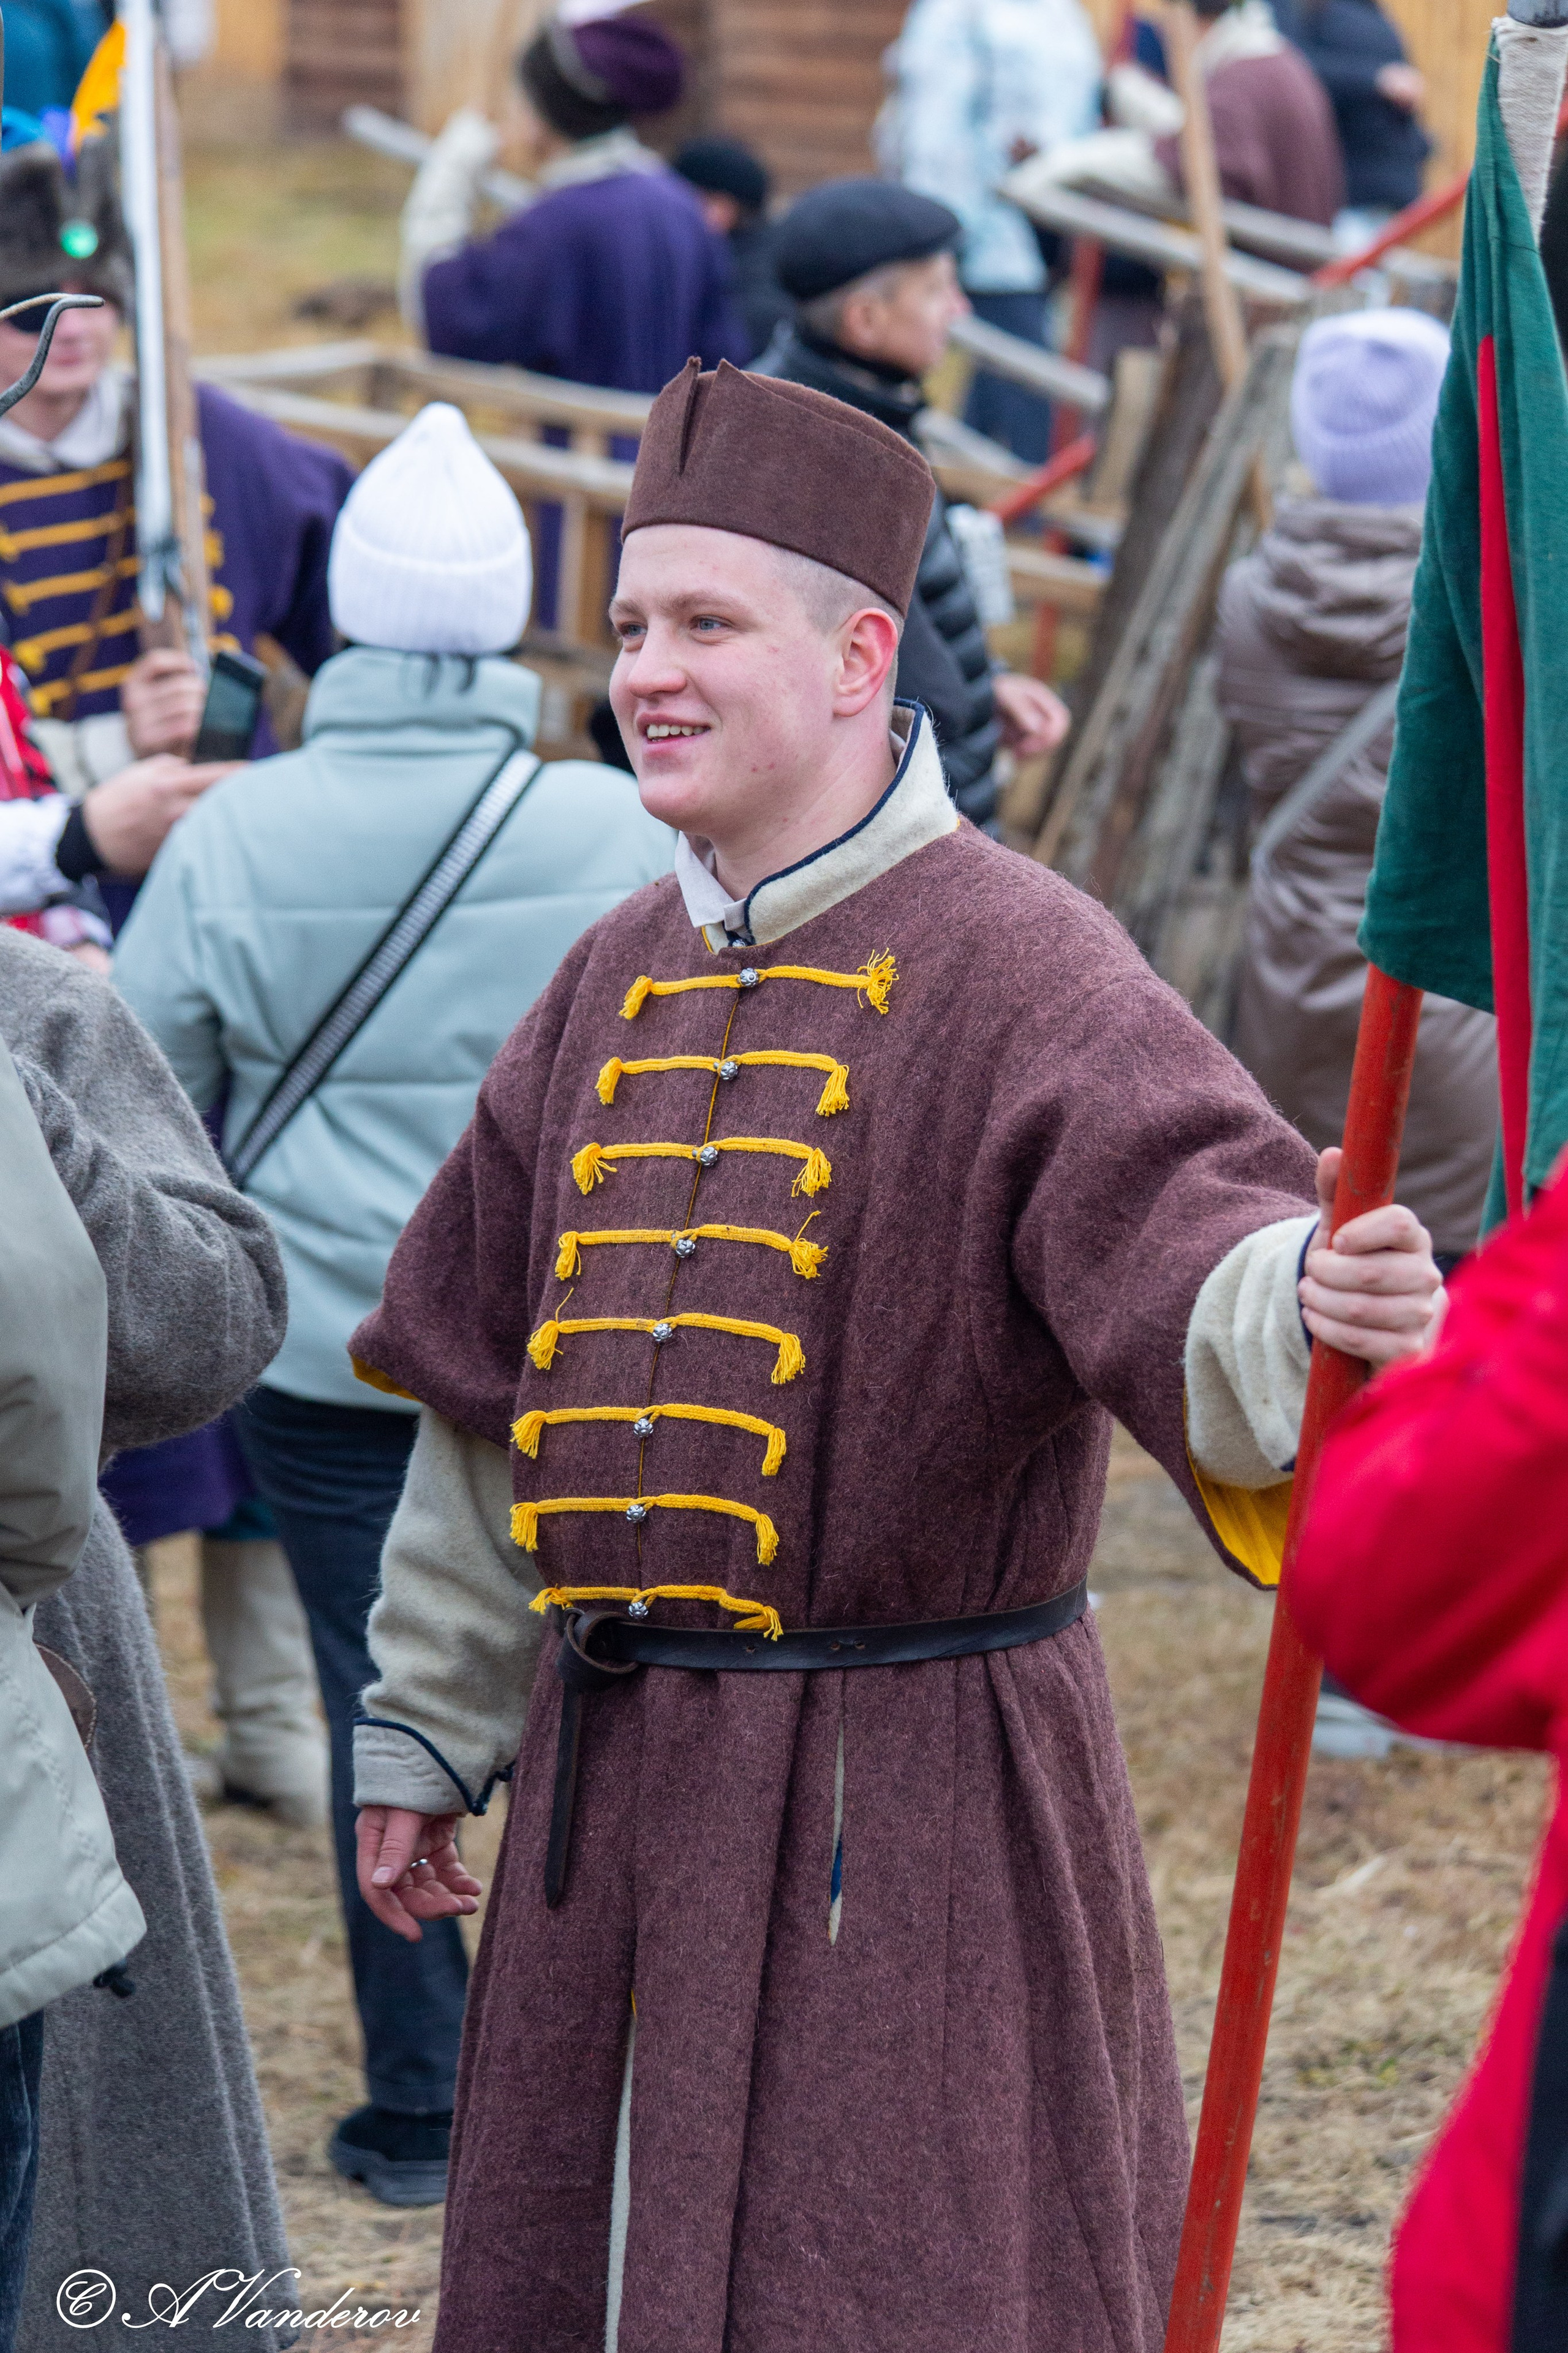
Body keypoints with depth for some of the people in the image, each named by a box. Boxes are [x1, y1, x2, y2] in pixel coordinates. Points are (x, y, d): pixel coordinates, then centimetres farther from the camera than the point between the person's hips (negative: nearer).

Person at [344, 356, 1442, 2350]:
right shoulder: (621, 984, 10)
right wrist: (424, 1727, 20)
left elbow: (1191, 1242, -27)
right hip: (616, 1792, 7)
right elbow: (491, 1387, 17)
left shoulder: (1016, 972, -11)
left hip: (912, 1799, -7)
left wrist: (1313, 1300, -51)